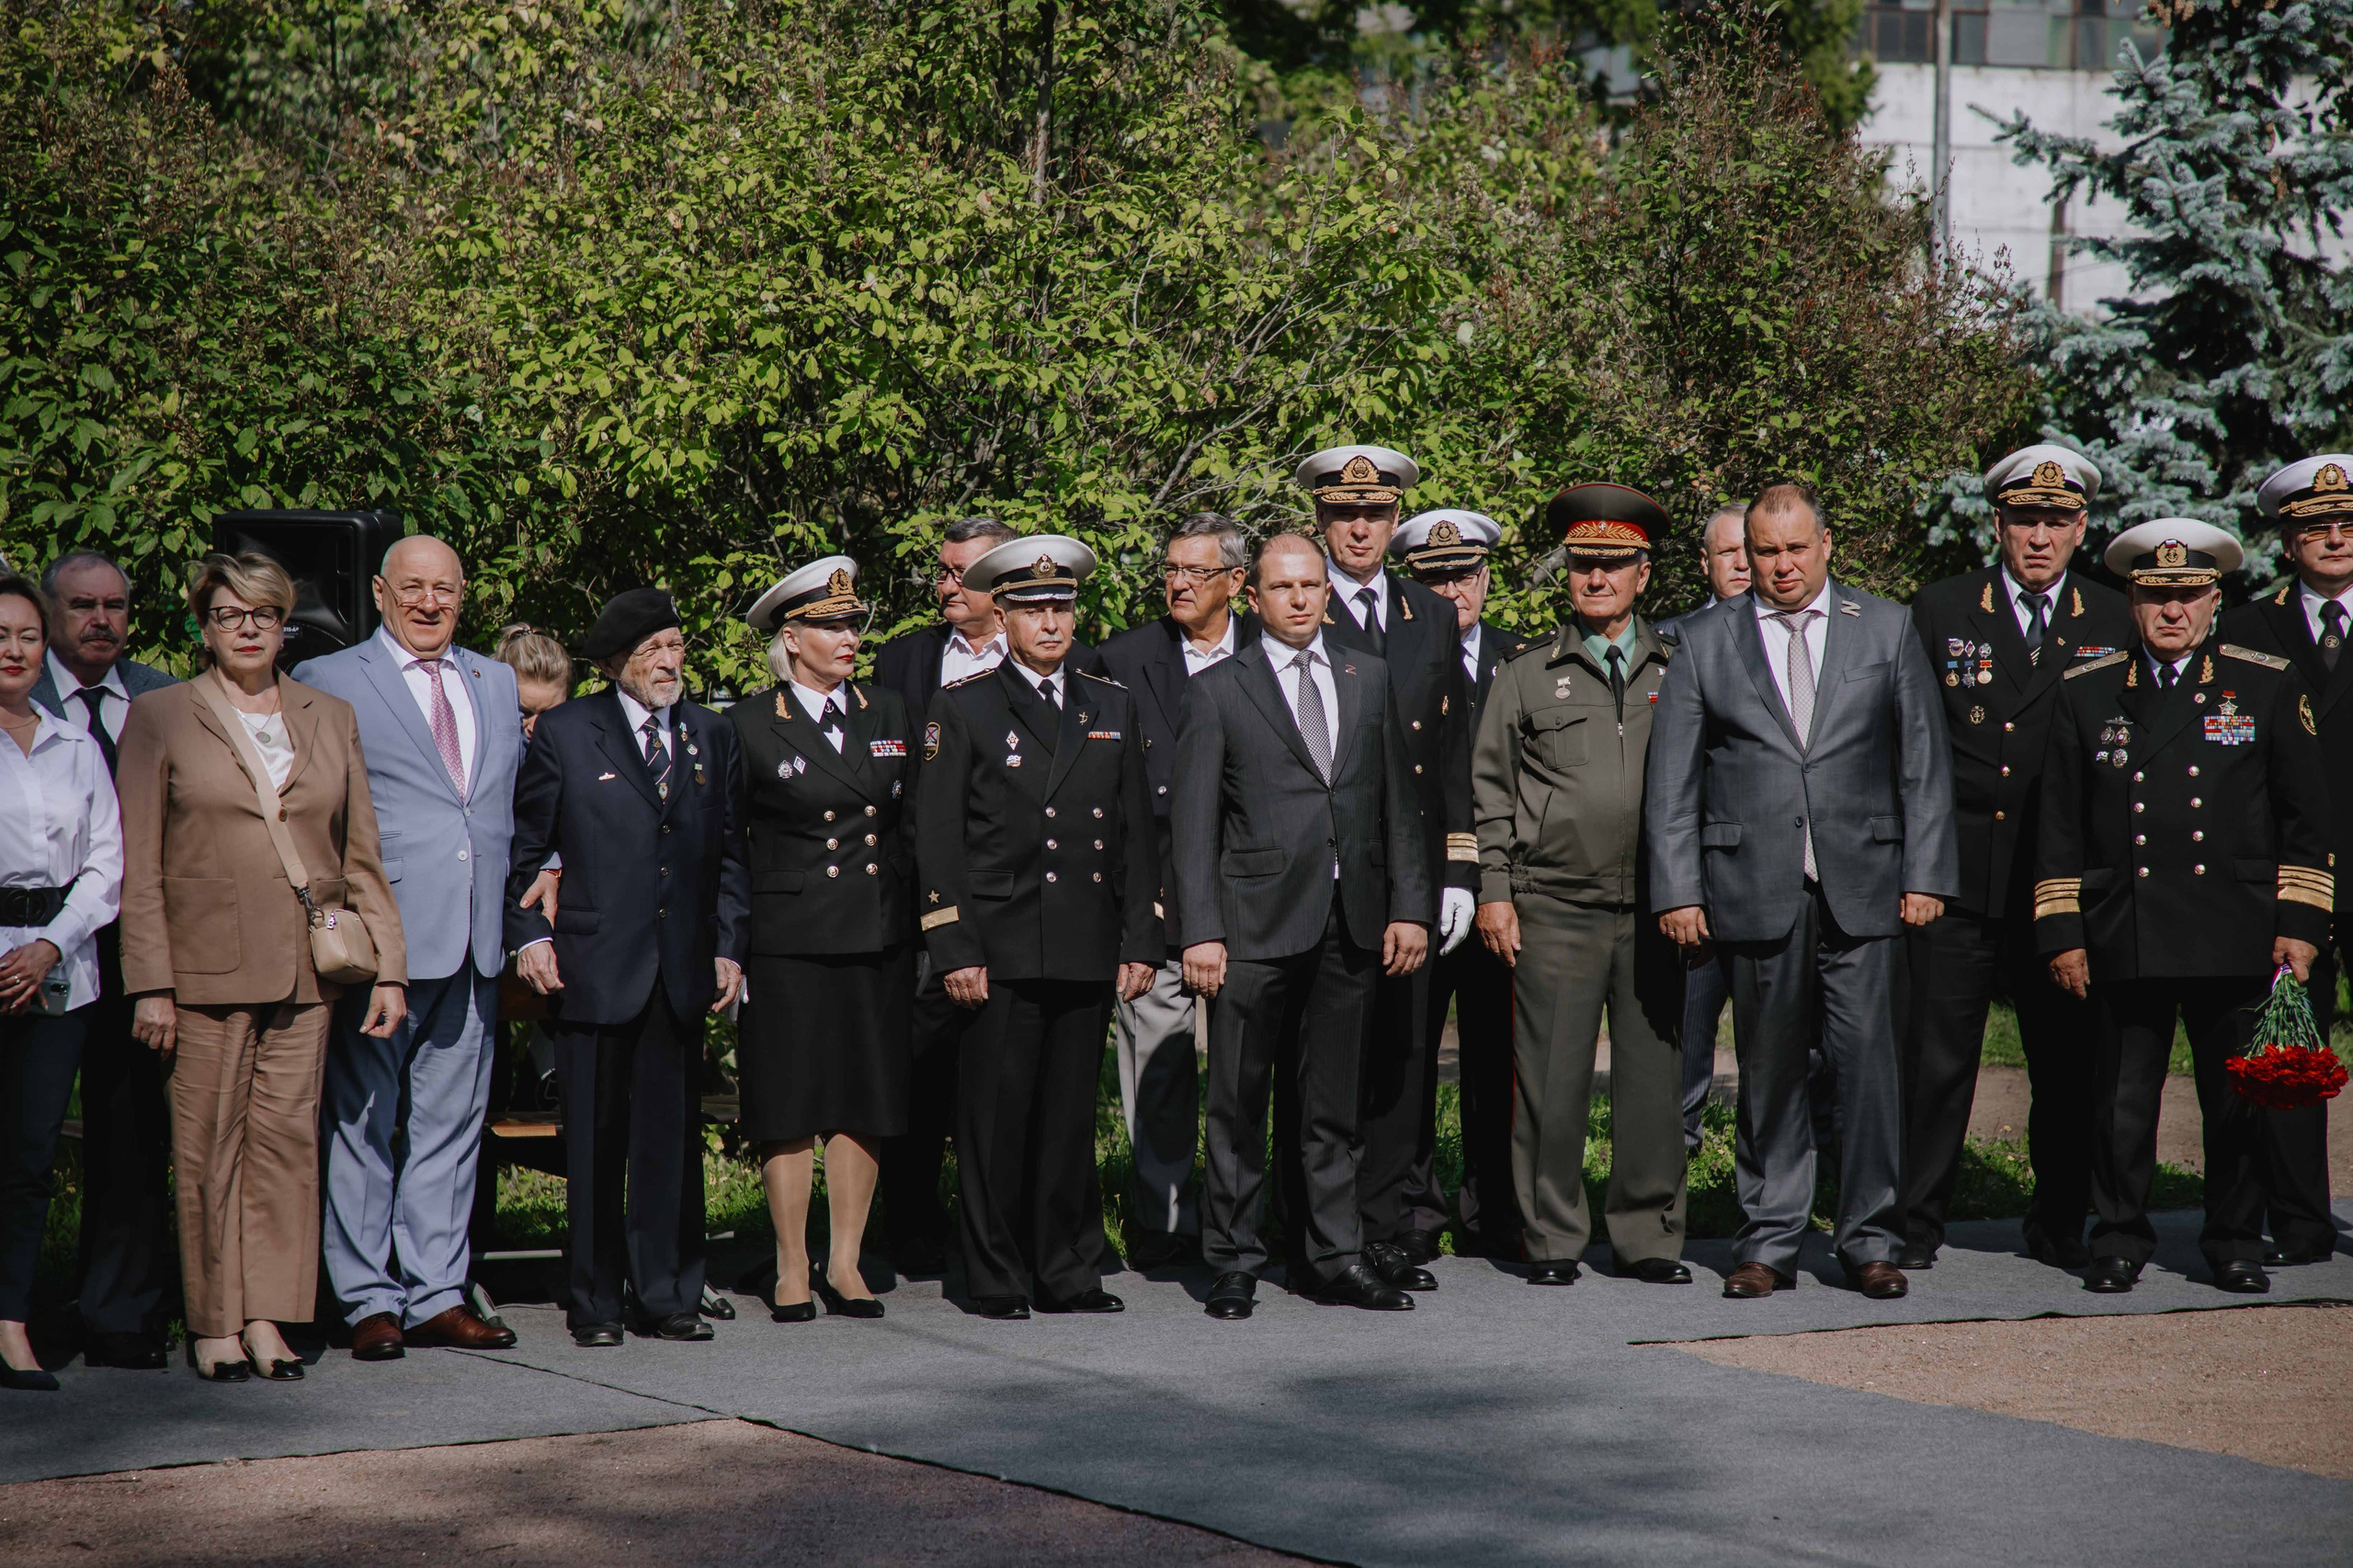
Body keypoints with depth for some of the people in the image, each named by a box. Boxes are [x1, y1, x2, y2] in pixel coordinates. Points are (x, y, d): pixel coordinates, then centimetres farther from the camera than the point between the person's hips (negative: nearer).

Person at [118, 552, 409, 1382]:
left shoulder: (331, 718, 13)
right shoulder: (160, 716, 4)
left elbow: (363, 855, 13)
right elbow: (138, 864, 0)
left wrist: (387, 967, 6)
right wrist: (150, 984, -7)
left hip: (308, 969, 3)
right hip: (205, 963, -3)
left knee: (287, 1135, 1)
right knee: (208, 1144, -1)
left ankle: (268, 1316, 6)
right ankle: (213, 1322, 7)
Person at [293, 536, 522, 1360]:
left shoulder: (495, 683, 17)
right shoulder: (328, 682, 1)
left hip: (474, 946, 5)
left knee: (451, 1124, 8)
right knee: (364, 1125, 0)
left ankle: (437, 1296, 14)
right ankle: (369, 1301, 7)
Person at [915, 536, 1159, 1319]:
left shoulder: (1112, 707, 14)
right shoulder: (962, 708, 3)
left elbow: (1136, 834, 15)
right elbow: (937, 839, -1)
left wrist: (1141, 943, 8)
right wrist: (954, 950, -8)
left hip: (1089, 952, 3)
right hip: (1000, 951, -3)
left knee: (1071, 1117, 7)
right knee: (996, 1118, -3)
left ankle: (1069, 1274, 14)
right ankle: (997, 1278, 5)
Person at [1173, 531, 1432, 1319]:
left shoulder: (1368, 678, 13)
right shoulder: (1215, 691, 2)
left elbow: (1400, 800, 13)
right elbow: (1193, 820, -1)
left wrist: (1409, 905, 5)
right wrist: (1199, 930, -9)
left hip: (1351, 922, 3)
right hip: (1256, 920, -3)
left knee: (1330, 1103, 9)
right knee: (1239, 1100, -1)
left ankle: (1331, 1257, 15)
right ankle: (1233, 1261, 7)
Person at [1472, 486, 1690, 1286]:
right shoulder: (1526, 678, 9)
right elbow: (1491, 792, 9)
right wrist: (1494, 892, 1)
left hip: (1656, 909, 1)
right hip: (1555, 911, -1)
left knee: (1654, 1076, 2)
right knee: (1551, 1079, -2)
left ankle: (1648, 1235, 12)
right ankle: (1553, 1239, 7)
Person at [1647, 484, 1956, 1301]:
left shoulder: (1887, 629, 10)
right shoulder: (1704, 642, 8)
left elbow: (1924, 761, 9)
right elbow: (1672, 778, 6)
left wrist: (1925, 874, 2)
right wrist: (1677, 890, -1)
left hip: (1863, 888, 0)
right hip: (1755, 890, 0)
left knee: (1869, 1065, -3)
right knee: (1768, 1073, 4)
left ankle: (1869, 1239, 6)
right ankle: (1768, 1240, 12)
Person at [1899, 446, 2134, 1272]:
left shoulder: (2114, 623, 7)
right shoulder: (1940, 611, 4)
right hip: (1957, 881, -1)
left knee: (2069, 1063, 7)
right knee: (1937, 1058, -1)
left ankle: (2059, 1225, 21)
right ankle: (1916, 1223, 8)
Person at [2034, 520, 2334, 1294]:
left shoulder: (2268, 686, 6)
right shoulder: (2086, 694, 8)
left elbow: (2307, 818, 8)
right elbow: (2060, 825, 9)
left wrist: (2300, 923, 1)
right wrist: (2062, 932, 4)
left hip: (2236, 937, 0)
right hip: (2124, 937, 0)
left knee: (2237, 1099, 5)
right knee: (2122, 1101, 2)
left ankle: (2235, 1242, 18)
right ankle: (2119, 1240, 15)